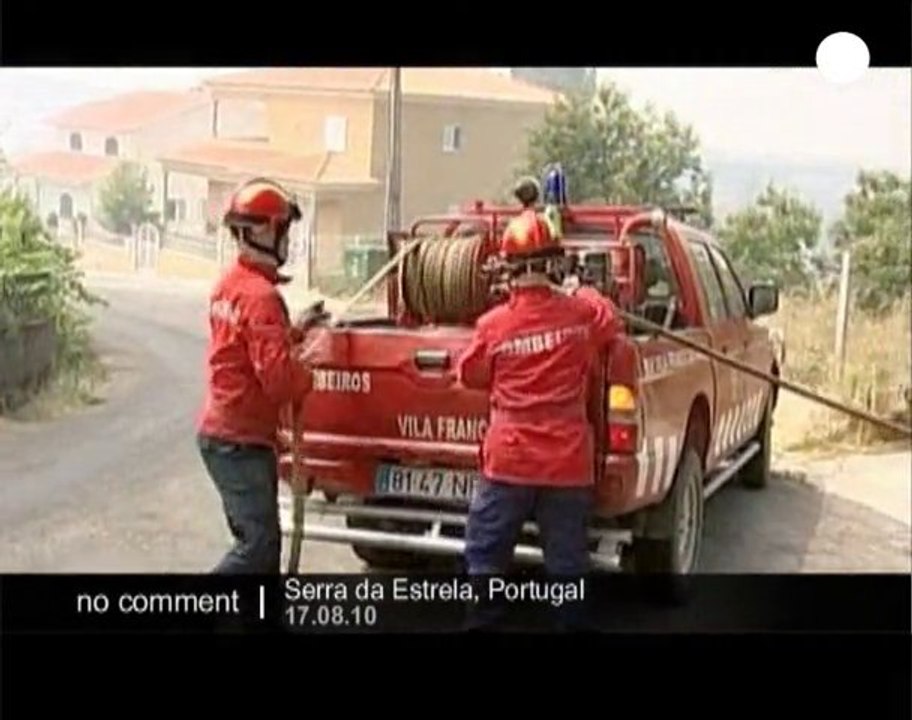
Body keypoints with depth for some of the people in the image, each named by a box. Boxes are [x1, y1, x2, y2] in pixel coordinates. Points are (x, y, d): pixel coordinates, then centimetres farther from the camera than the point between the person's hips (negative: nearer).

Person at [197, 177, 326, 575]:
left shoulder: (229, 284, 10)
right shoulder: (261, 295, -20)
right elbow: (277, 376, -24)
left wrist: (296, 329, 16)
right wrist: (308, 378, -5)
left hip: (220, 430, 10)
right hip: (242, 438, -10)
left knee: (258, 535, 16)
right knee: (259, 543, -7)